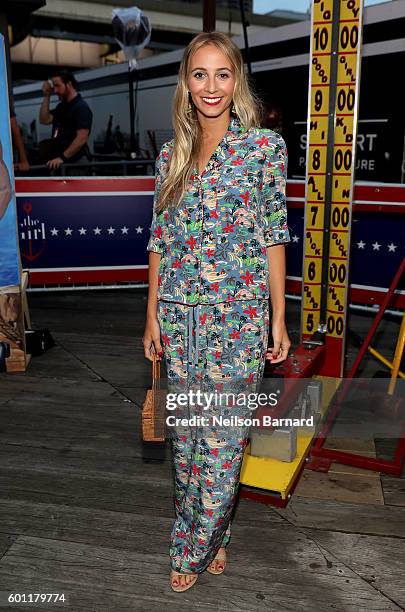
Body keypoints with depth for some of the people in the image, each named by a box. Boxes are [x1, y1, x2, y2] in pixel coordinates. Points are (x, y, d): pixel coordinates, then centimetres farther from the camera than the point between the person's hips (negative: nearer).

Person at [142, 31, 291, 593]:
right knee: (184, 434, 13)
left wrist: (278, 317, -3)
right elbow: (160, 239, 10)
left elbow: (273, 236, -2)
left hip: (238, 313, -4)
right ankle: (209, 537, 36)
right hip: (179, 313, 4)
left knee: (222, 439, 2)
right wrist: (152, 314, 8)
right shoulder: (170, 155, 8)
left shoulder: (265, 146, -2)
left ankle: (195, 548, 25)